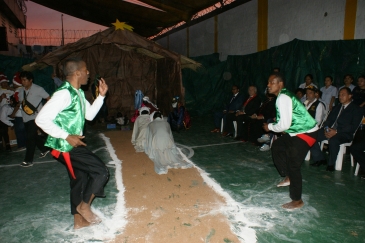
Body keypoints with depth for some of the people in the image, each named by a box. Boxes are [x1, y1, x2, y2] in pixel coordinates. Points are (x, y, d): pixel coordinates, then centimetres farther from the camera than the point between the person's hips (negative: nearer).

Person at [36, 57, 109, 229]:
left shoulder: (78, 93, 8)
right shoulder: (64, 93, -21)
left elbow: (89, 115, 14)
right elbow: (42, 119, -25)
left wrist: (101, 96, 5)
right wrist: (67, 136, -25)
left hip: (74, 144, 10)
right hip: (66, 146, -10)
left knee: (79, 179, 17)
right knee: (101, 171, -8)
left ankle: (79, 220, 33)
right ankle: (84, 205, 13)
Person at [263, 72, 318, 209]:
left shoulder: (283, 97, -22)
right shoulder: (283, 95, 9)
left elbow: (284, 124, -25)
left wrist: (270, 127, -10)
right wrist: (273, 125, 4)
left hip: (305, 133, -11)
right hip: (297, 131, 11)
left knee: (293, 165, -6)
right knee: (277, 146, 22)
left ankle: (297, 201, 10)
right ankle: (288, 177, 33)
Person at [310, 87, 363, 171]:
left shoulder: (356, 110, 5)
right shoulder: (336, 107, 26)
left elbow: (353, 126, -8)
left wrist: (336, 131, -20)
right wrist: (326, 129, -6)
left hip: (344, 133, -6)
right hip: (329, 131, 6)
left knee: (333, 140, -39)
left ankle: (331, 164, -18)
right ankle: (320, 159, -4)